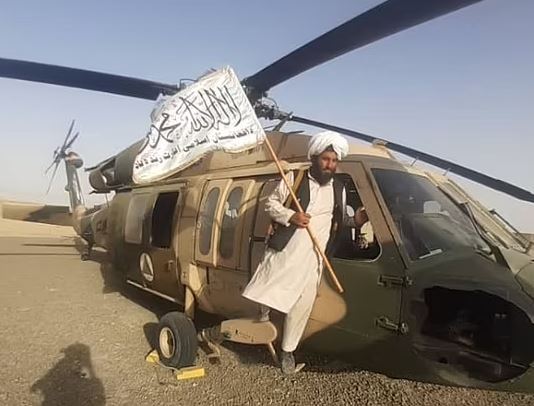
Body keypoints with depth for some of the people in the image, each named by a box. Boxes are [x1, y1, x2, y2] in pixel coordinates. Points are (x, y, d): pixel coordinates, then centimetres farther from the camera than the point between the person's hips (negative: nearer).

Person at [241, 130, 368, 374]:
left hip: (313, 258, 4)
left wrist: (355, 221, 2)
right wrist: (290, 216, -15)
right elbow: (271, 203, 1)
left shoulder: (338, 189, 13)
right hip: (284, 250, -3)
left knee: (301, 306, 8)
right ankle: (264, 307, 32)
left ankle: (287, 353, 25)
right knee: (266, 291, -6)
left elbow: (339, 221, 23)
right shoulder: (294, 178, 0)